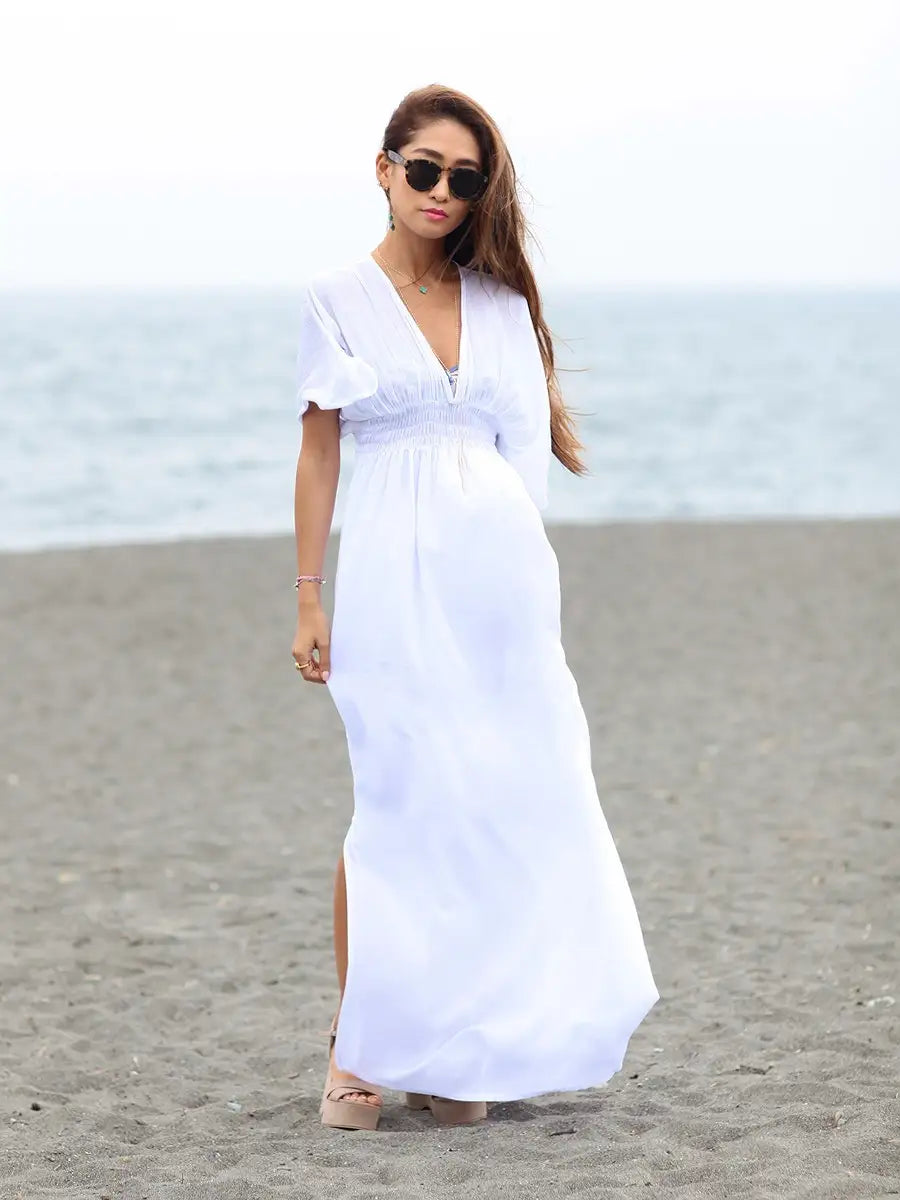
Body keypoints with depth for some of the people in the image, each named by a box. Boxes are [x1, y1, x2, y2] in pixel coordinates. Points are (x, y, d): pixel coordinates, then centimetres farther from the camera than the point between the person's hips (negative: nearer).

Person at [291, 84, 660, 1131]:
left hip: (501, 574, 3)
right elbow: (319, 452, 4)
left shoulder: (502, 302, 13)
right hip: (394, 576, -3)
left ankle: (453, 1050, 9)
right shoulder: (336, 298, 4)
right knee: (397, 799, -8)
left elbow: (528, 445, 15)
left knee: (494, 802, 1)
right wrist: (308, 596, 0)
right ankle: (359, 1038, 2)